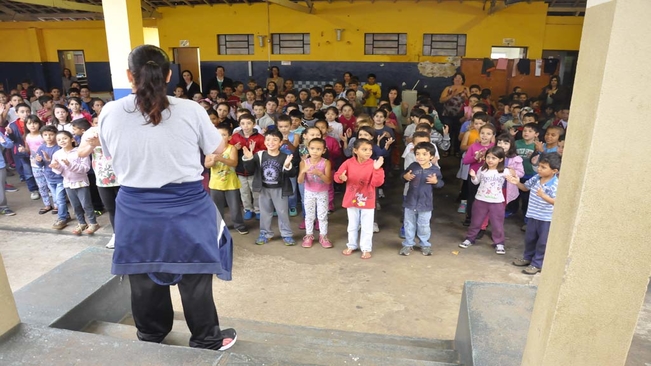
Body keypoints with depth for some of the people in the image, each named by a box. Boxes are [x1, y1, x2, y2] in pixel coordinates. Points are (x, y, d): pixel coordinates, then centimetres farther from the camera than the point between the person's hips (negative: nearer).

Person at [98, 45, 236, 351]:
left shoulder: (109, 113, -7)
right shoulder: (190, 110, -13)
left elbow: (111, 156, 10)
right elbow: (218, 149, 1)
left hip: (136, 209, 2)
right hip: (187, 206, -2)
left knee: (144, 277, 21)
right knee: (194, 277, 13)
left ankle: (150, 336, 43)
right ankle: (206, 339, 30)